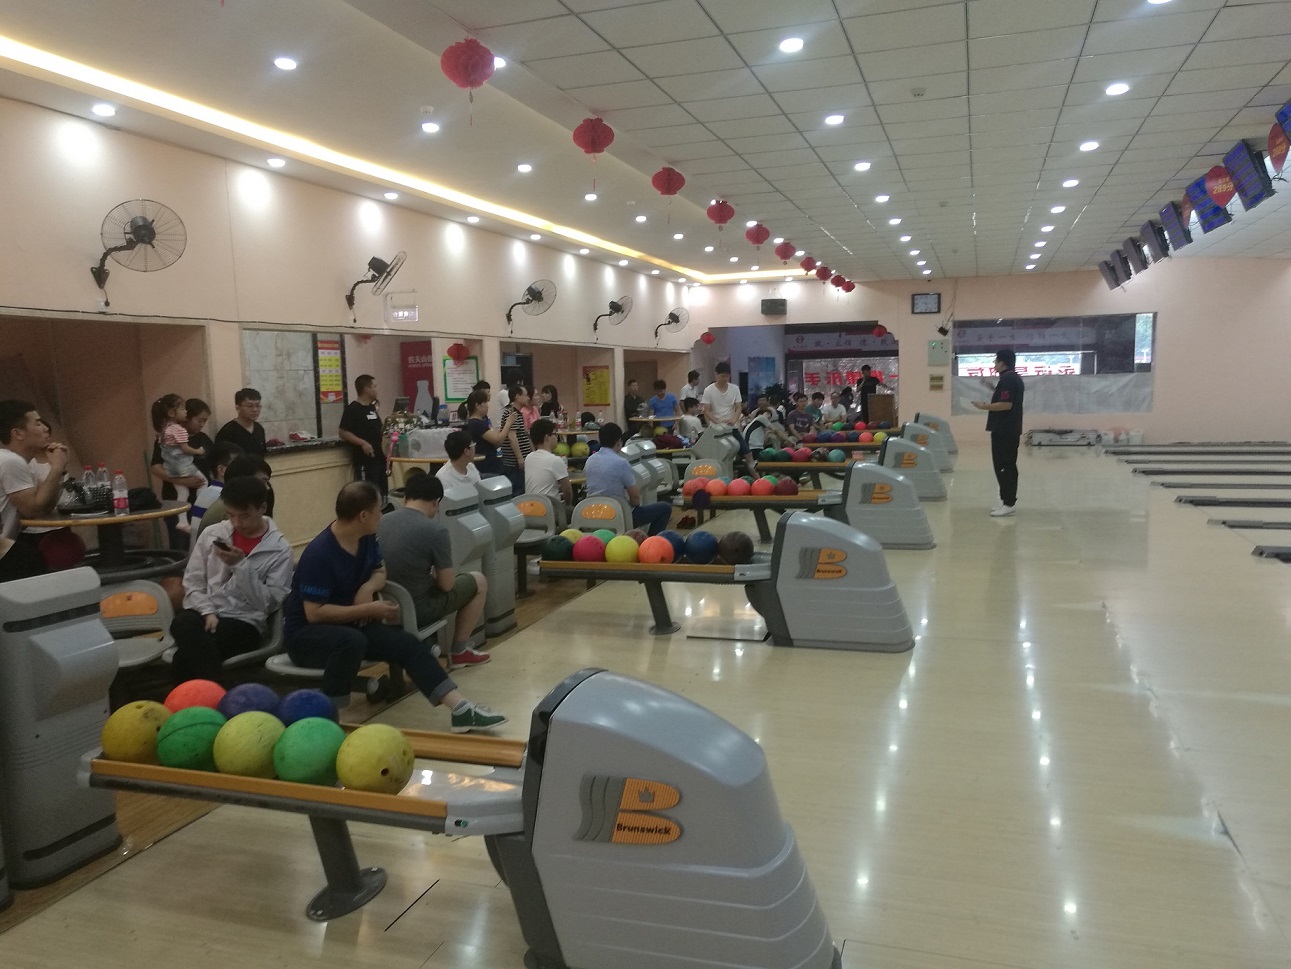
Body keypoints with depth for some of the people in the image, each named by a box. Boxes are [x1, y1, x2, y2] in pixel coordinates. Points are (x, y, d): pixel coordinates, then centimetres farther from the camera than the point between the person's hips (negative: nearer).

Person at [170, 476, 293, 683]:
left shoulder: (279, 549, -3)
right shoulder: (211, 534, 8)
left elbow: (269, 603, -8)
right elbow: (193, 582, 9)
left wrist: (241, 566, -18)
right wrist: (207, 611, -10)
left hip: (244, 622, -4)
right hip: (204, 612, 4)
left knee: (187, 655, -32)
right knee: (183, 625, -34)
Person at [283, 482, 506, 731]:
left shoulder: (367, 539, -2)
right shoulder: (319, 554, -25)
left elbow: (379, 571, 14)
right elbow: (314, 613, -25)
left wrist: (367, 588, -10)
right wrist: (368, 609, -22)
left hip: (347, 624, 7)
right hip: (305, 633, -7)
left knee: (407, 643, -12)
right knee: (352, 641, -40)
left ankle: (461, 710, -18)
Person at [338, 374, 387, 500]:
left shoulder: (372, 407, 15)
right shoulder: (352, 409, -10)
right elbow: (343, 432, -15)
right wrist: (363, 443, -23)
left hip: (379, 457, 9)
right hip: (364, 460, -9)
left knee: (383, 493, 12)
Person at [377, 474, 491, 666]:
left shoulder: (381, 522, 1)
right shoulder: (435, 531, -19)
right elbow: (446, 585, -11)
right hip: (416, 610, -7)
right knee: (478, 581, 15)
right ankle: (459, 652, 23)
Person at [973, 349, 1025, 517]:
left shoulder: (1007, 380, -16)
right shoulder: (1016, 379, 16)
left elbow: (1006, 404, -24)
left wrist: (984, 406, -14)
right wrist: (989, 404, 18)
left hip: (1004, 431, -11)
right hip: (1011, 429, 11)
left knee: (1003, 467, -8)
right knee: (1008, 466, 13)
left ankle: (1008, 503, -7)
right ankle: (1007, 501, 17)